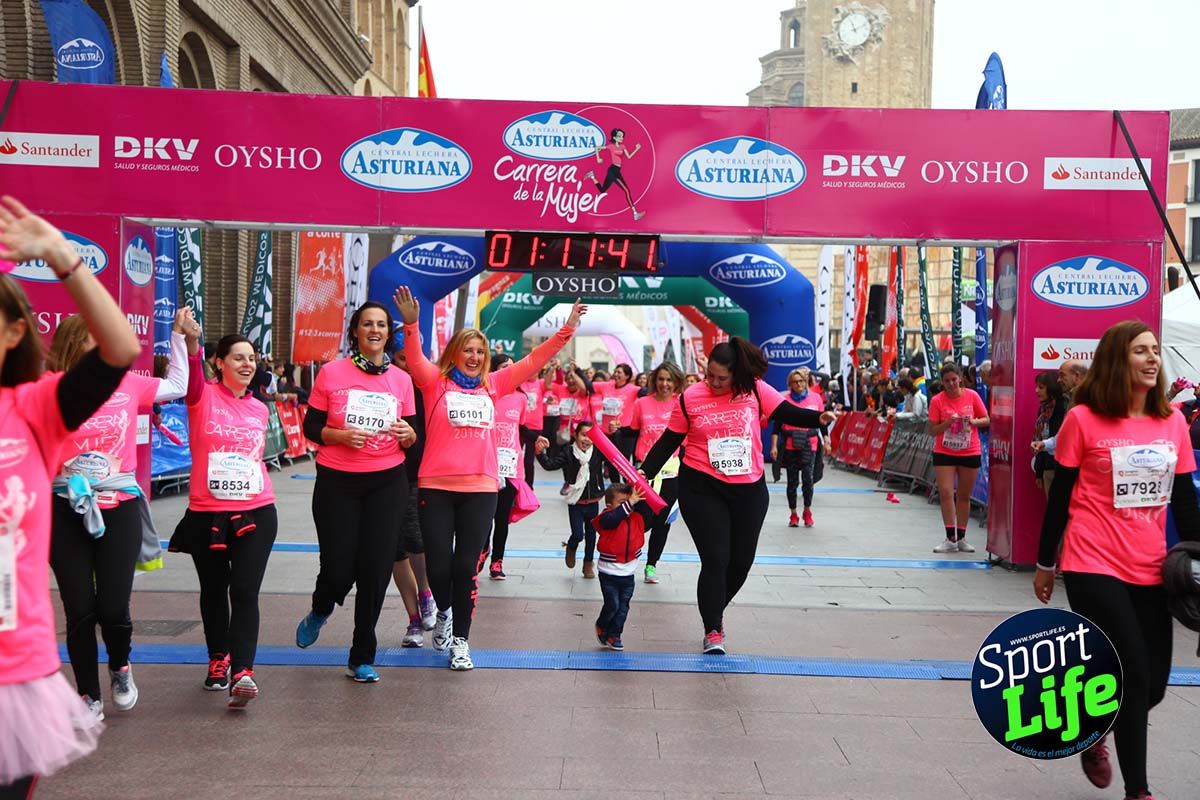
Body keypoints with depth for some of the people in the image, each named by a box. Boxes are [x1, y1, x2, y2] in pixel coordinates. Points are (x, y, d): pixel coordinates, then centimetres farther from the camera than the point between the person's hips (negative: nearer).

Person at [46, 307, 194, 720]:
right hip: (67, 511, -1)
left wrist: (181, 337, 17)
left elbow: (176, 387, 19)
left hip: (119, 508, 1)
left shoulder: (127, 384, 4)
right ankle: (88, 695, 23)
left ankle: (120, 667, 31)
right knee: (79, 609, 4)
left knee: (113, 607, -2)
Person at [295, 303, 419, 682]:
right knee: (338, 568, -3)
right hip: (337, 483, -2)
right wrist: (341, 435, -18)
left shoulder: (402, 379, 5)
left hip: (387, 483, 2)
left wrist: (407, 434, -12)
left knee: (375, 569, 0)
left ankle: (362, 658, 15)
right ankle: (319, 612, 36)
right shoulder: (331, 372, -2)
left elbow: (412, 437, 11)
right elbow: (311, 427, 0)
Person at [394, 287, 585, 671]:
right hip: (436, 488, -1)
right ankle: (444, 611, 35)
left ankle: (460, 641, 16)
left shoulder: (493, 384, 9)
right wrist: (411, 324, -32)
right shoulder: (435, 382, 2)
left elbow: (533, 360, 7)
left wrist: (567, 330, 0)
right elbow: (415, 358, -15)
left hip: (481, 489, 2)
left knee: (467, 566, 2)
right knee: (438, 564, 2)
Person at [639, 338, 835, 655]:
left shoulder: (755, 389, -4)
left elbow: (789, 413, -3)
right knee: (715, 559, -6)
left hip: (749, 489, 3)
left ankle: (715, 610, 38)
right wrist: (645, 472, -8)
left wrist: (819, 418, -22)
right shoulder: (690, 397, -6)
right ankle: (713, 631, 9)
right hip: (702, 489, -3)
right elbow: (669, 441, 0)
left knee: (741, 561, 12)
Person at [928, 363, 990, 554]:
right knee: (945, 493, -9)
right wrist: (947, 423, -21)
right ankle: (950, 539, -4)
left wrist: (973, 421, -17)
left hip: (970, 453, 1)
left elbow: (986, 420, 3)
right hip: (944, 452, -1)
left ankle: (961, 538, 18)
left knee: (964, 496, 9)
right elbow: (932, 431, -5)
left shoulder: (972, 396, -4)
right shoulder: (937, 400, -6)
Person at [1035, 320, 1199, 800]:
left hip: (1150, 571, 5)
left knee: (1152, 685, 9)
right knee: (1134, 677, -5)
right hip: (1094, 569, -5)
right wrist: (1044, 564, 3)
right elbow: (1060, 496, -1)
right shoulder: (1083, 419, -7)